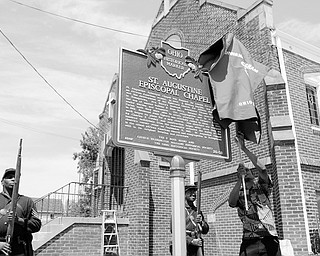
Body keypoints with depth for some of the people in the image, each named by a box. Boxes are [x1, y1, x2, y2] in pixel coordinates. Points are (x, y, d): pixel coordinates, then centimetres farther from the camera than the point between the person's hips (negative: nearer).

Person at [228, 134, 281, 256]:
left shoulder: (261, 186, 12)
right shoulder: (239, 193, 14)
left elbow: (262, 168, -8)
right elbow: (231, 202, -10)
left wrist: (244, 148, -9)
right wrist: (239, 179, -15)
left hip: (269, 237, 0)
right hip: (249, 240, 0)